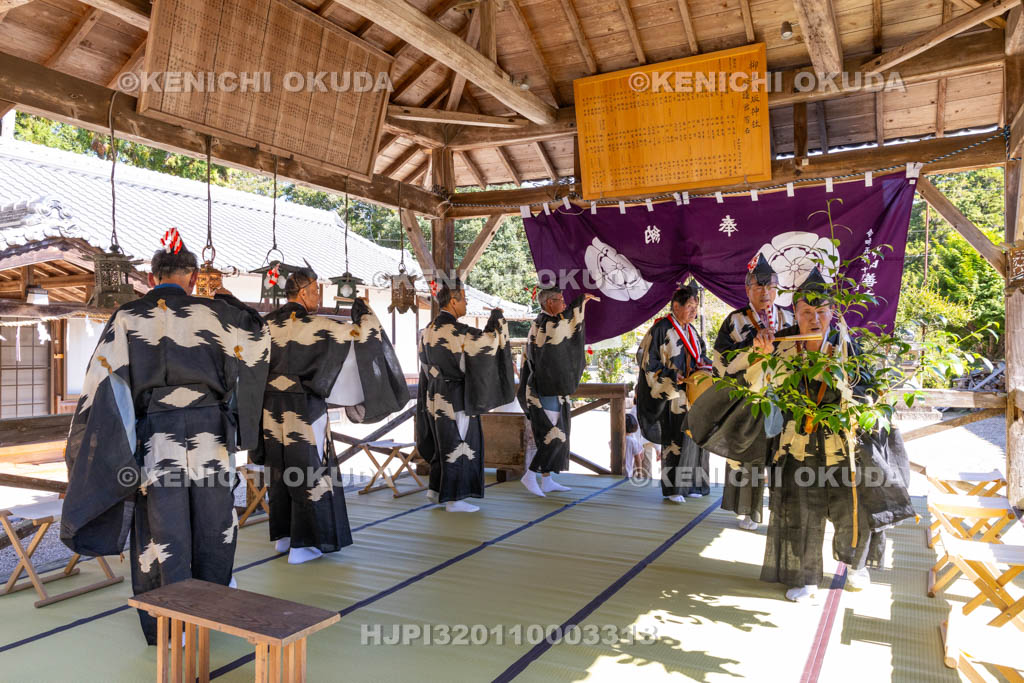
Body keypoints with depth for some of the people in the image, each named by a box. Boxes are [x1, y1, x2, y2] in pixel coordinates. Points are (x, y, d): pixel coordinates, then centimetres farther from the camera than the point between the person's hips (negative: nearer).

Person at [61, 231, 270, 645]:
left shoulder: (128, 318, -1)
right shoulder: (215, 314, 0)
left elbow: (105, 383, -5)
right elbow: (260, 340, 18)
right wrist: (228, 300, 31)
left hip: (155, 438, -1)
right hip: (210, 436, 1)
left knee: (163, 533, 10)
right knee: (212, 528, 16)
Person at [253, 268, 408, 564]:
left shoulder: (267, 323, 6)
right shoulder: (315, 325, -13)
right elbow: (358, 334, -8)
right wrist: (365, 313, 9)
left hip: (271, 409, 7)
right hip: (304, 410, -7)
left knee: (279, 472, 15)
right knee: (309, 472, 3)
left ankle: (282, 536, 25)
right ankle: (304, 543, 7)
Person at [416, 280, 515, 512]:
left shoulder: (429, 330, 8)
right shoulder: (454, 330, -19)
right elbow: (487, 340, -24)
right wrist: (496, 319, -8)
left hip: (437, 396, 9)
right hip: (456, 398, -8)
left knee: (445, 442, 20)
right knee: (458, 445, 1)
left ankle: (437, 489, 27)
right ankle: (453, 499, 8)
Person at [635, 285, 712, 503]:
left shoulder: (691, 330, 13)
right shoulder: (661, 329, -10)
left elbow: (700, 357, 21)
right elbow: (647, 359, -10)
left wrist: (704, 369, -1)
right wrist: (672, 376, -16)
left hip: (691, 393, 8)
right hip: (671, 394, -7)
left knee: (692, 436, 9)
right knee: (674, 438, -7)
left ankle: (689, 485, 19)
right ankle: (672, 488, 2)